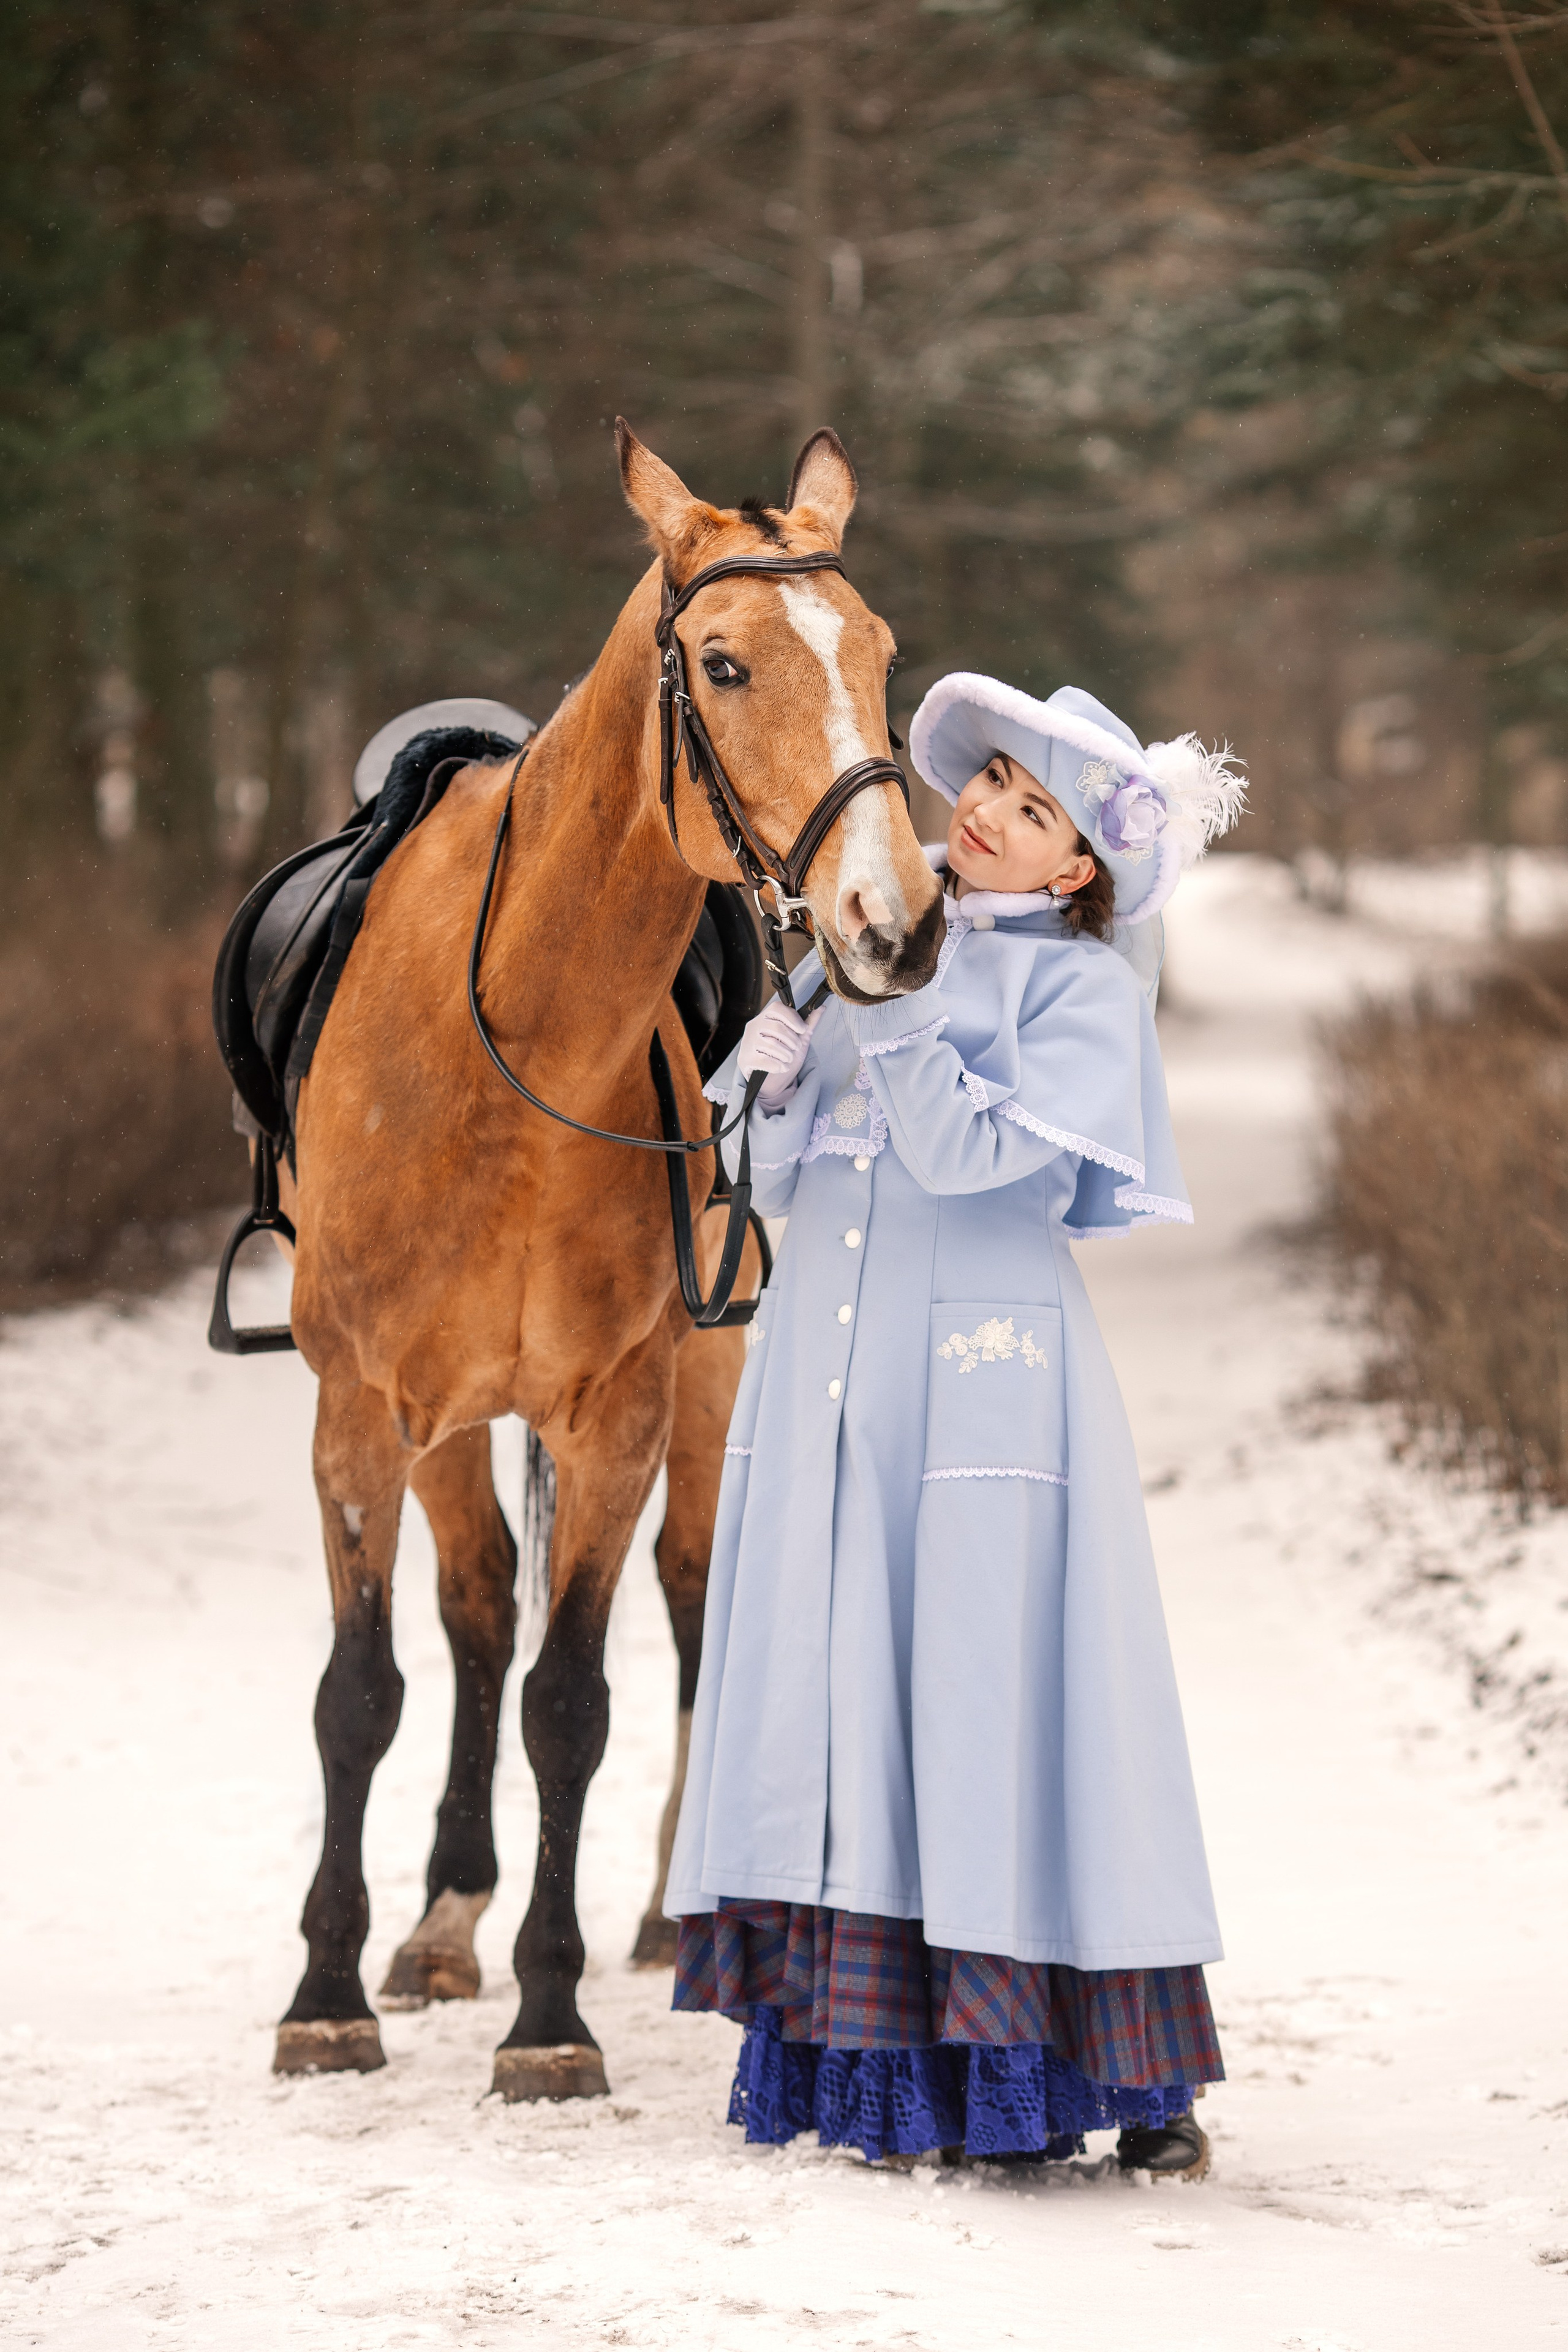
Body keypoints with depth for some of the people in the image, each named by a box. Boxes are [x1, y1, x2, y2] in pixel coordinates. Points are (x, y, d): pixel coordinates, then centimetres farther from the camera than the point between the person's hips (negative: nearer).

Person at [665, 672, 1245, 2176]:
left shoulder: (1079, 985, -2)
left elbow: (969, 1151, -15)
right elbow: (778, 1177, 15)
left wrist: (889, 1007, -15)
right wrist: (781, 1070, -4)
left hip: (981, 1365, -5)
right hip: (822, 1360, 6)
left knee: (1000, 1688, -7)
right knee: (835, 1692, 3)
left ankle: (1128, 2072, -1)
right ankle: (873, 2058, 9)